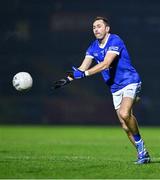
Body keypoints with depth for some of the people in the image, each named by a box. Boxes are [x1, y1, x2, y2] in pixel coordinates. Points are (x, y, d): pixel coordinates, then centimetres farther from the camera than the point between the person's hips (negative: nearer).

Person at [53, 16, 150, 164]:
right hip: (115, 88, 7)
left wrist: (83, 74, -34)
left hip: (130, 82, -7)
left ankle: (140, 143, -11)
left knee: (124, 113, -30)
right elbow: (83, 68, 3)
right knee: (125, 126, 3)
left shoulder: (115, 41, -15)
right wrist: (68, 79, -13)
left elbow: (105, 64, -27)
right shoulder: (93, 48, 8)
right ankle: (143, 154, 15)